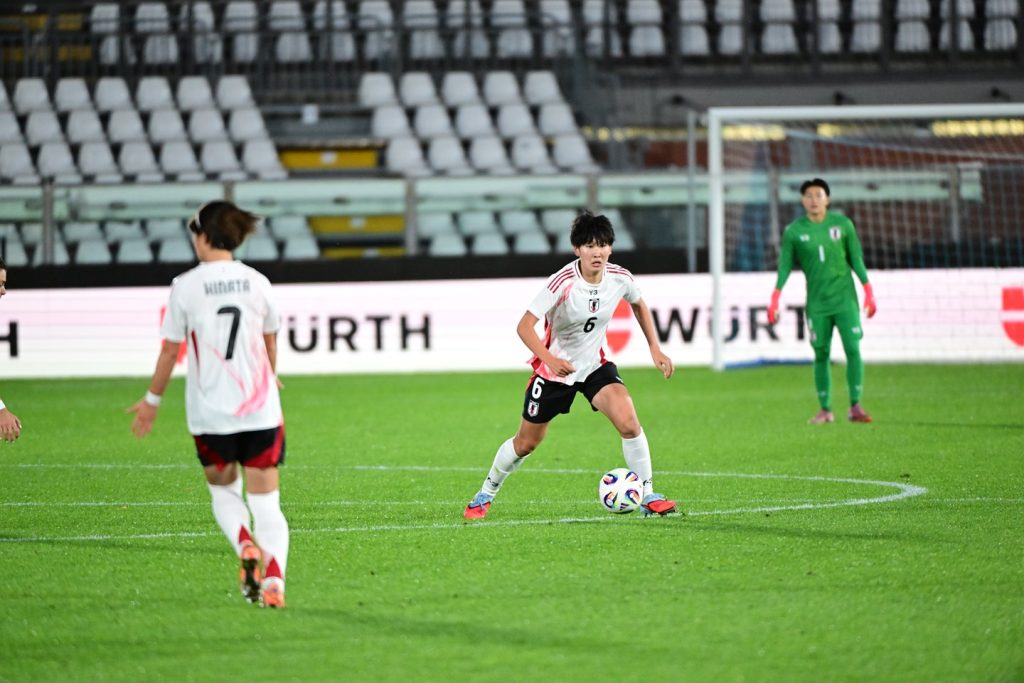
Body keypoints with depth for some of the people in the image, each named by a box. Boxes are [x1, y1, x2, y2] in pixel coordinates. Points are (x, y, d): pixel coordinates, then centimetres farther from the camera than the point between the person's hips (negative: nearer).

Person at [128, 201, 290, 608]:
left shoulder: (185, 286, -7)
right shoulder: (257, 283, 2)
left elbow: (170, 350, -2)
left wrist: (152, 400, 12)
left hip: (211, 413, -2)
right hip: (261, 408, 2)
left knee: (223, 490, 20)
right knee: (266, 501, 3)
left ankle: (246, 547, -6)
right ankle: (274, 578, -16)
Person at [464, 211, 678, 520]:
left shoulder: (620, 278, -13)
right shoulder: (563, 282, -27)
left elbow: (639, 304, 12)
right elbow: (524, 326, -30)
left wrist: (655, 348, 5)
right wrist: (550, 359, -45)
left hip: (595, 365, 3)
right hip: (555, 367, -3)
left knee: (628, 422, -22)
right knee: (526, 443, 10)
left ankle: (647, 496, -8)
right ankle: (486, 494, 35)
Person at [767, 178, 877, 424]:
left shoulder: (842, 224, 2)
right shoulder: (794, 231, 1)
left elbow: (856, 259, 7)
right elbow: (785, 266, 5)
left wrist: (868, 291, 4)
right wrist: (775, 299, -2)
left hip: (845, 298, 0)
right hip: (816, 302, 0)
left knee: (853, 349, -10)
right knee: (821, 354, 1)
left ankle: (855, 406, -5)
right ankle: (825, 409, 9)